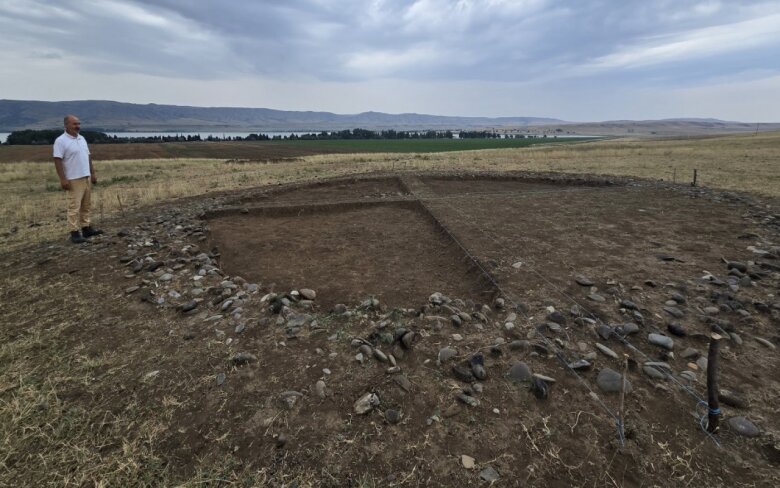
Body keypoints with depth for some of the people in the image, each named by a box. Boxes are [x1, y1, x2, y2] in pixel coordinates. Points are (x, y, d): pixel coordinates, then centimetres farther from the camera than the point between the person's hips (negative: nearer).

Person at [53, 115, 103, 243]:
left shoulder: (82, 138, 13)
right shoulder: (61, 141, -10)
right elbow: (58, 160, -14)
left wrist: (93, 173, 15)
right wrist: (63, 179, -19)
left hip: (86, 177, 8)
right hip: (74, 179, -8)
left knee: (86, 205, 12)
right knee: (74, 207, -6)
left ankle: (86, 228, 20)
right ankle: (75, 232, -2)